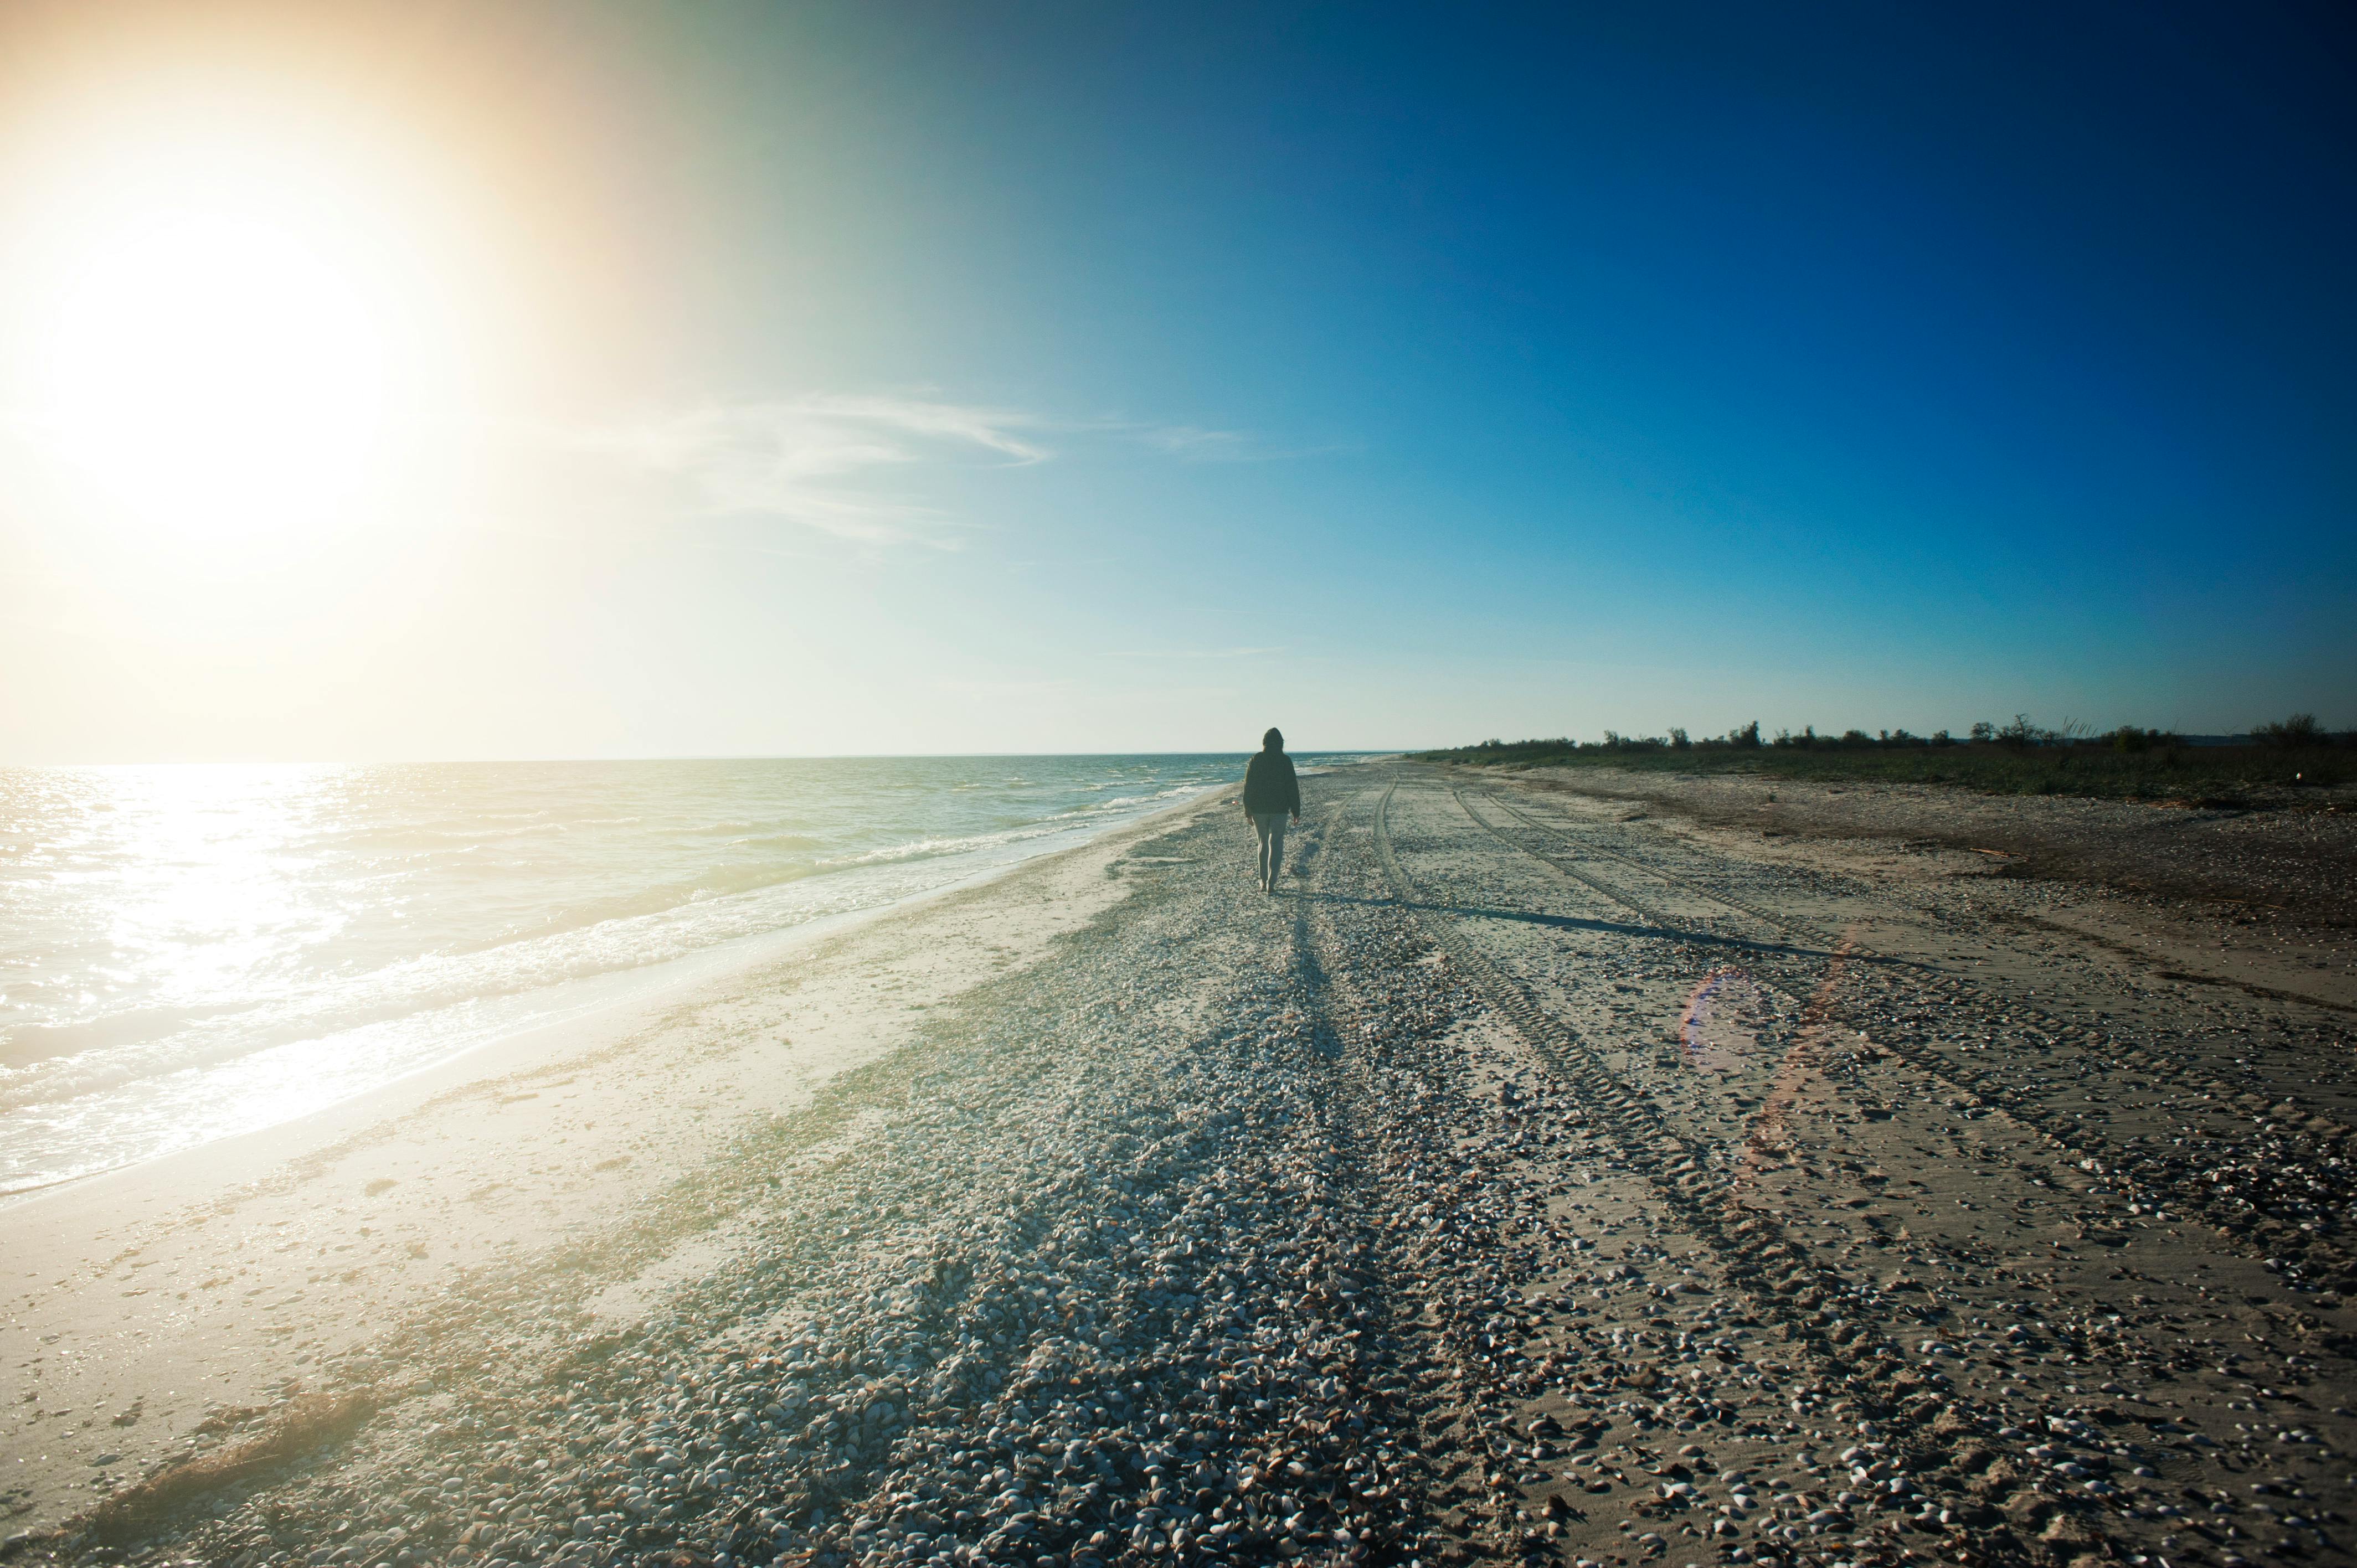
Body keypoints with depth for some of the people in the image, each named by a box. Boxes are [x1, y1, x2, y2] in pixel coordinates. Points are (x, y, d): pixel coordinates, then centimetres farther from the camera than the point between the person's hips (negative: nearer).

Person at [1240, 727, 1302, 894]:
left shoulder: (1255, 761, -1)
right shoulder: (1285, 761, -5)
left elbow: (1248, 788, 0)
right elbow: (1292, 788, -5)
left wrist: (1248, 812, 7)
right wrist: (1296, 813, 1)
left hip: (1258, 810, 2)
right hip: (1279, 810, -2)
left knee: (1264, 844, 15)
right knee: (1275, 846, 3)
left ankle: (1263, 882, 18)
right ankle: (1271, 884, -5)